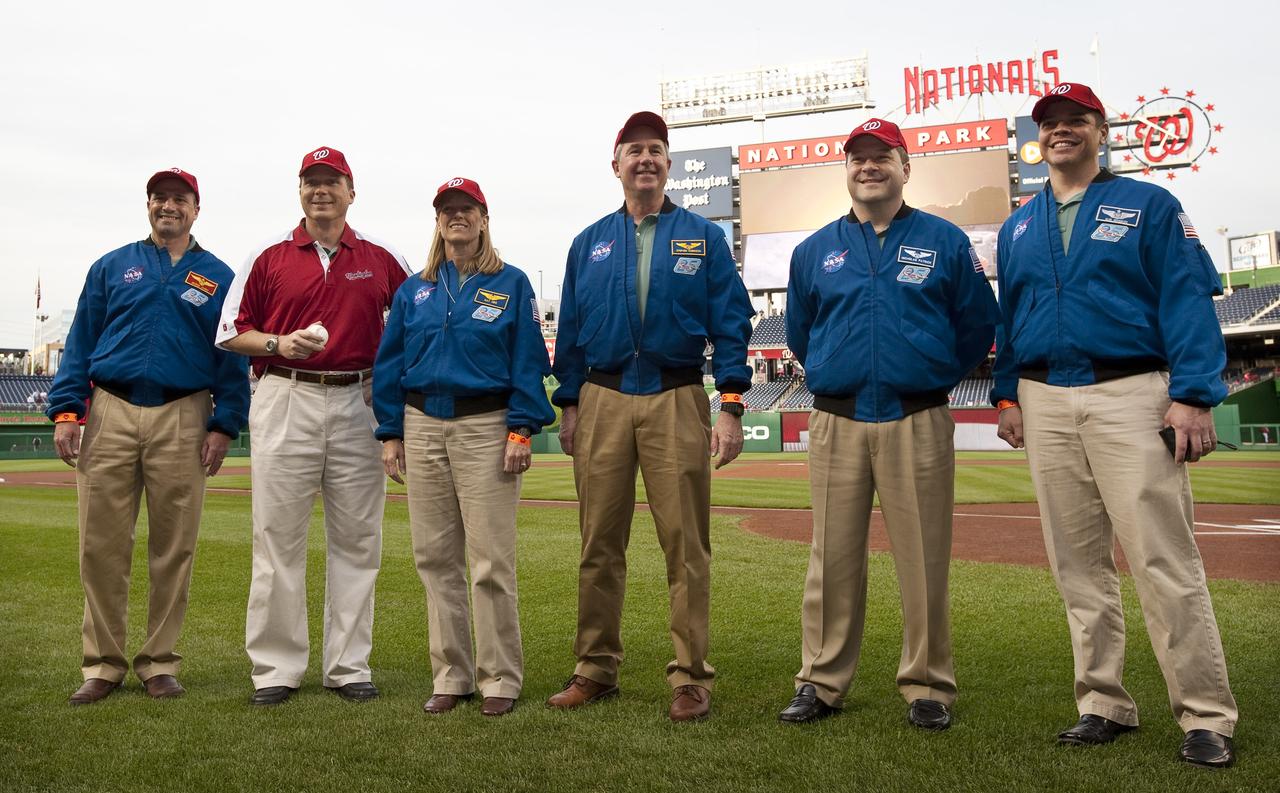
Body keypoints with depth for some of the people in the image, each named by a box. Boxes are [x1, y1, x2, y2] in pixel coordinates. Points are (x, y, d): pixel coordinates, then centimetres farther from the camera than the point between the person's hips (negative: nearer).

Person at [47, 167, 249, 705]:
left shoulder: (218, 277, 11)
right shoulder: (111, 267, 15)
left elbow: (231, 357, 7)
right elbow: (80, 343, 11)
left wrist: (224, 424, -4)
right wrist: (66, 410, -1)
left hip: (182, 419, -1)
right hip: (111, 413, 1)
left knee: (174, 548, 2)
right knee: (101, 545, 0)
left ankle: (159, 664, 13)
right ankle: (103, 665, 10)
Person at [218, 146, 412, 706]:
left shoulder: (381, 260, 10)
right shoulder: (269, 257, 8)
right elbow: (231, 332, 7)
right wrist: (277, 344, -11)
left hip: (358, 405, 1)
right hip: (285, 402, -1)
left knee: (356, 540, 4)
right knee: (277, 537, 0)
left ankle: (348, 666, 13)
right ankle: (276, 668, 9)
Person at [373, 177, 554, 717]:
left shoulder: (511, 284, 4)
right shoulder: (414, 291, 14)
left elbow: (528, 362, -1)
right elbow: (390, 364, 14)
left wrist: (521, 430, -10)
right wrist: (390, 434, 6)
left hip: (486, 426, -4)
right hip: (423, 426, 4)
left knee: (491, 559, -5)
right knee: (436, 558, 6)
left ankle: (500, 679, 5)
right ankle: (451, 677, 17)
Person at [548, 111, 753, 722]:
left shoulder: (703, 237, 9)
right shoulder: (589, 244, 16)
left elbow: (730, 324, 2)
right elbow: (570, 329, 16)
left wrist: (731, 405, -8)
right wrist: (569, 405, 8)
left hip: (677, 401, -2)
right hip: (603, 402, 3)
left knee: (686, 544, -3)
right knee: (600, 544, 6)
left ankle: (691, 677, 5)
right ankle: (596, 669, 17)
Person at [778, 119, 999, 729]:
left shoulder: (945, 242, 6)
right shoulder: (815, 251, 12)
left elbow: (977, 326, 9)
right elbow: (799, 333, 21)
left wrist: (932, 379, 10)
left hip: (919, 423, -2)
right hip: (838, 423, 2)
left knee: (923, 558, 0)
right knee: (833, 558, 4)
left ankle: (928, 686, 13)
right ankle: (821, 683, 14)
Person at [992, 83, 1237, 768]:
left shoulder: (1149, 206, 5)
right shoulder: (1017, 228, 18)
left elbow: (1188, 300, -4)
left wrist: (1193, 396, -14)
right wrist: (1007, 394, 11)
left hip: (1129, 393, -4)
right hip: (1045, 403, 5)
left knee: (1163, 558, -9)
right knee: (1078, 565, 6)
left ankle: (1206, 715, -1)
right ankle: (1103, 704, 15)